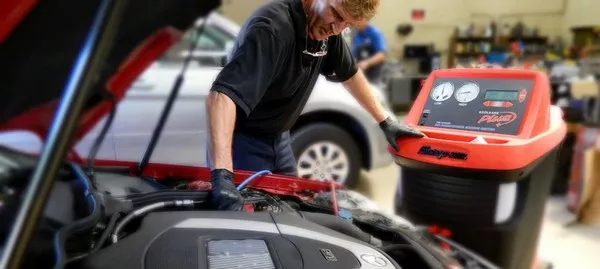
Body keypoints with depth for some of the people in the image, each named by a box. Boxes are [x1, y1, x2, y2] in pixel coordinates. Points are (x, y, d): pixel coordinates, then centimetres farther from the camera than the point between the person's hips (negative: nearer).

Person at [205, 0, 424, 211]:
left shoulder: (325, 26, -5)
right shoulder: (272, 27, -31)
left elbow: (349, 73, 12)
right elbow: (222, 94, -42)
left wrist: (385, 122, 13)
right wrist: (222, 175, -53)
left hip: (278, 139, 7)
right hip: (242, 140, -7)